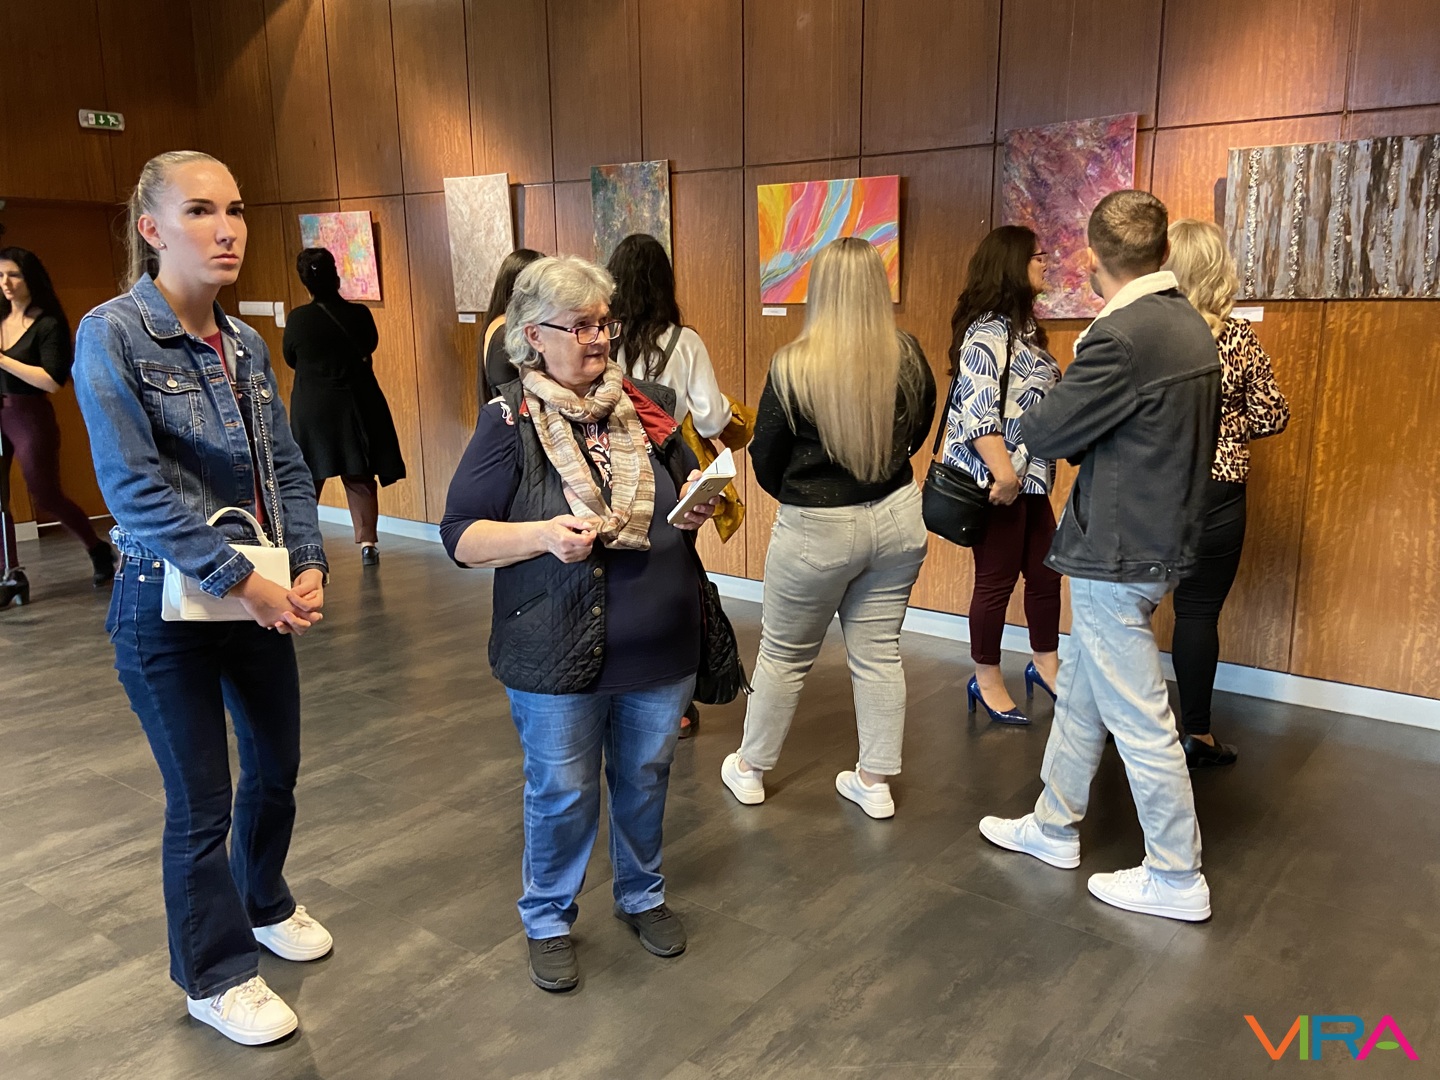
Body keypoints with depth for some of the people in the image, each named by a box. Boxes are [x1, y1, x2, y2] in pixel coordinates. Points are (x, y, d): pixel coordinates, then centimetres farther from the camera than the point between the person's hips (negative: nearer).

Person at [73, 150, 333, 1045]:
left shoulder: (245, 345, 4)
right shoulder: (112, 335, -14)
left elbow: (287, 468, 6)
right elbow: (134, 486, -21)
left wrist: (308, 568, -8)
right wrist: (242, 581, -22)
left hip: (260, 595, 6)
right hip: (167, 605, -6)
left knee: (276, 768, 20)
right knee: (202, 802, 8)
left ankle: (264, 903, 48)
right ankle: (217, 978, 30)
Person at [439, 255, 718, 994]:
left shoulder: (647, 408, 4)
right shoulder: (509, 424, -8)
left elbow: (689, 495, 17)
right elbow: (460, 537, -10)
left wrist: (698, 509, -7)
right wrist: (543, 535, -27)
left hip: (659, 649, 4)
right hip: (558, 655, -4)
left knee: (646, 778, 19)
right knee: (561, 794, 10)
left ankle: (642, 894, 43)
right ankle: (548, 919, 34)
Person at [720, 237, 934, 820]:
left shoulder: (793, 365, -17)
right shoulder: (908, 357, -6)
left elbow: (765, 460, -6)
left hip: (815, 530, -3)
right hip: (896, 519, 4)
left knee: (785, 655, 13)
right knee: (879, 652, 14)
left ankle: (749, 768, 31)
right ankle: (875, 782, 24)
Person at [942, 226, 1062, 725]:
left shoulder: (1021, 325, 15)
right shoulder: (987, 332, -16)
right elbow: (976, 411, -24)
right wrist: (1003, 475, -28)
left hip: (1029, 477, 9)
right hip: (997, 479, -9)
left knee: (1046, 570, 15)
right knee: (997, 579, 2)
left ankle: (1045, 663, 32)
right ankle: (987, 681, 17)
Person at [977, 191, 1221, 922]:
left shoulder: (1121, 336, -23)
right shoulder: (1191, 326, 7)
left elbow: (1049, 433, -16)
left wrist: (1036, 414, 6)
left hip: (1116, 553, -10)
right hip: (1163, 535, 10)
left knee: (1138, 721, 3)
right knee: (1078, 696, 20)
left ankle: (1177, 880, 18)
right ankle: (1053, 828, 35)